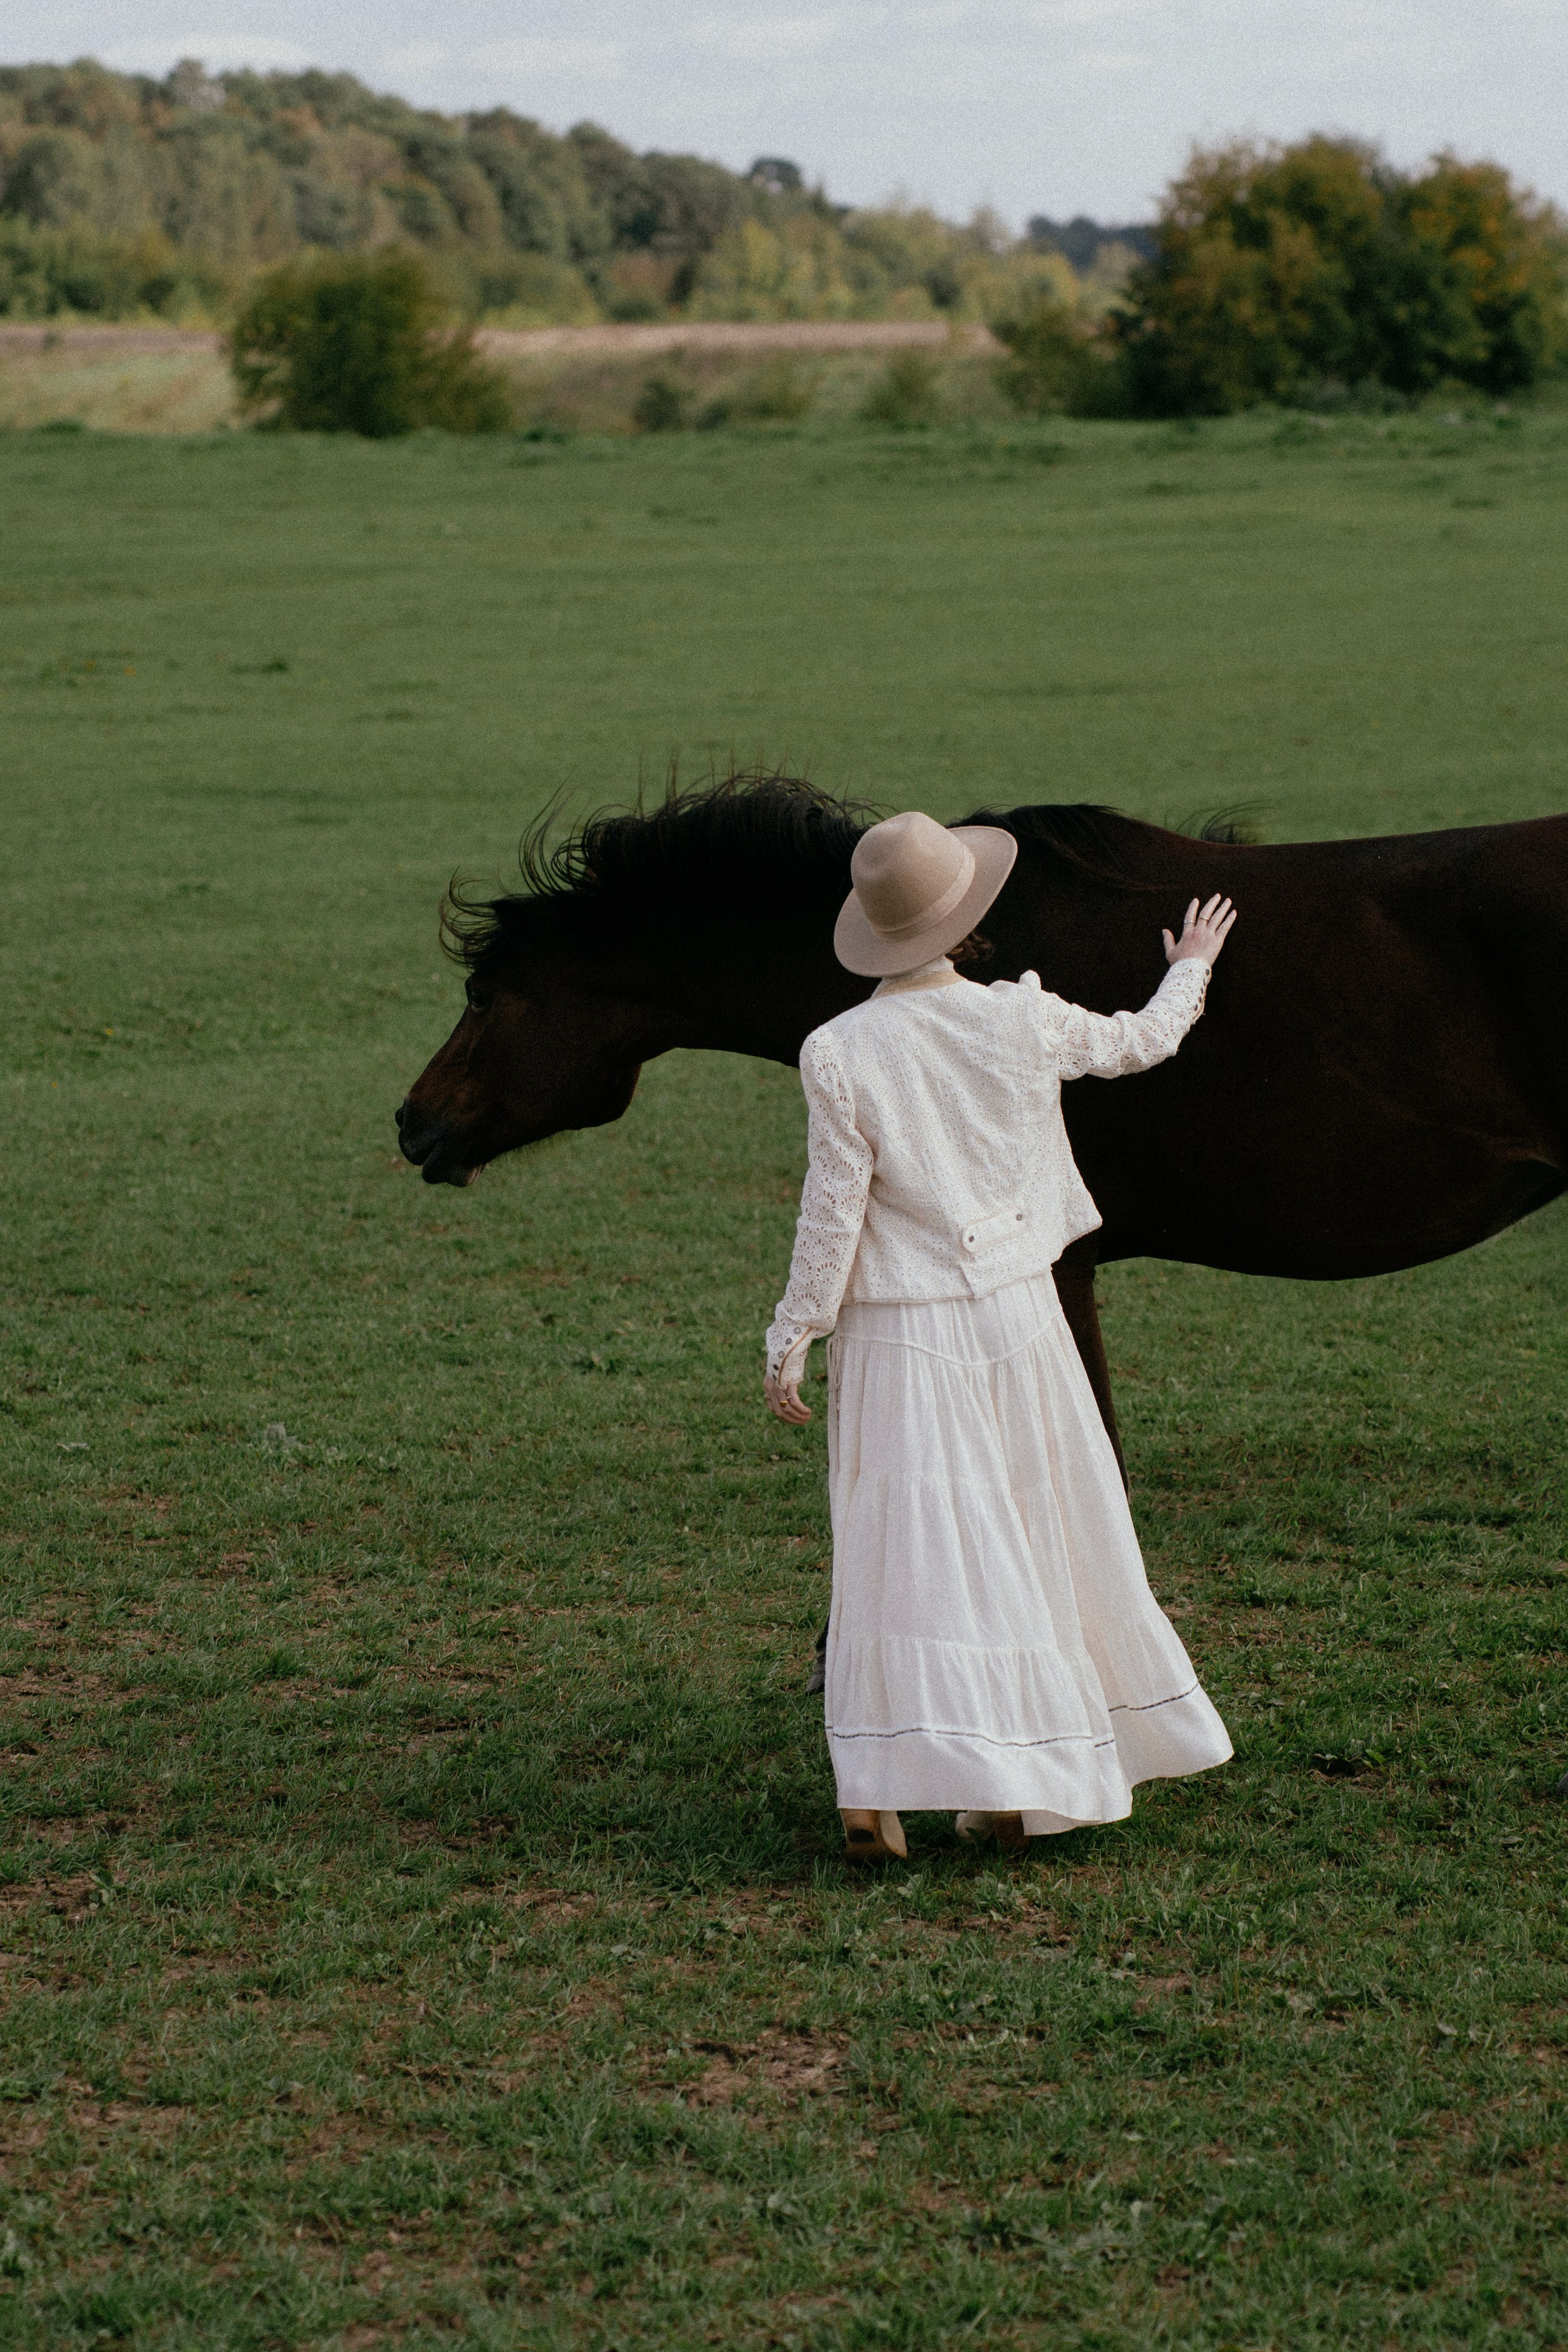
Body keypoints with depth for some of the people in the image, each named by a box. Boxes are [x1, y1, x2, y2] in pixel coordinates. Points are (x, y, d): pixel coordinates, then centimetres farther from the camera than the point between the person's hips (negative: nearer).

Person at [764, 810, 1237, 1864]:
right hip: (1015, 1312, 2)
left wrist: (790, 1341, 0)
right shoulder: (1022, 1022, -7)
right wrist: (1191, 971, 33)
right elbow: (1138, 1043, 12)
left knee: (908, 1549, -1)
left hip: (898, 1334, -2)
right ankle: (1020, 1787, 21)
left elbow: (834, 1216, -11)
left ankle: (881, 1787, -11)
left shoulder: (840, 1055, -14)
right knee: (1043, 1541, 14)